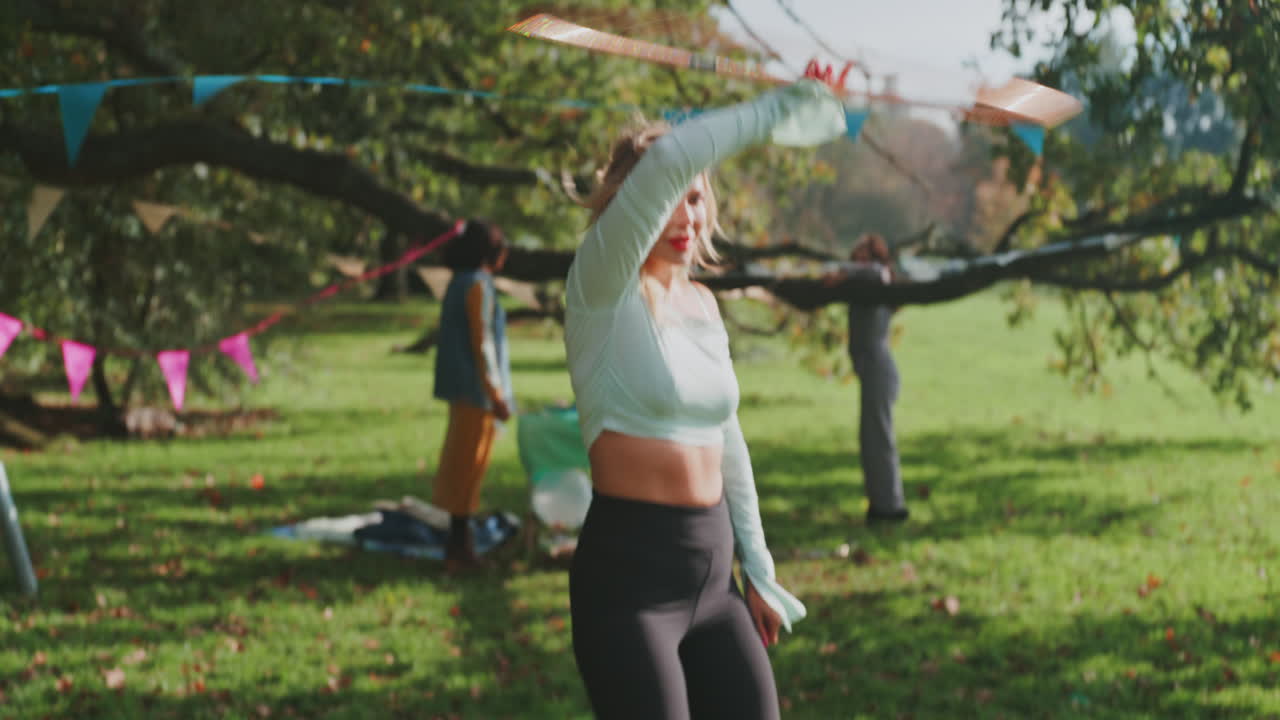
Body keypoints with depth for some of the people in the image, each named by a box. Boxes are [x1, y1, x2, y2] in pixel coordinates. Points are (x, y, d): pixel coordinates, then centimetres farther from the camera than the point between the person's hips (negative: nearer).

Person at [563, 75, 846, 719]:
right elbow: (664, 161, -24)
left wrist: (757, 569, 21)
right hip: (628, 574, -7)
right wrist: (767, 116, -14)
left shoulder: (703, 304, 13)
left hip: (711, 569, 7)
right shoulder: (602, 291, -8)